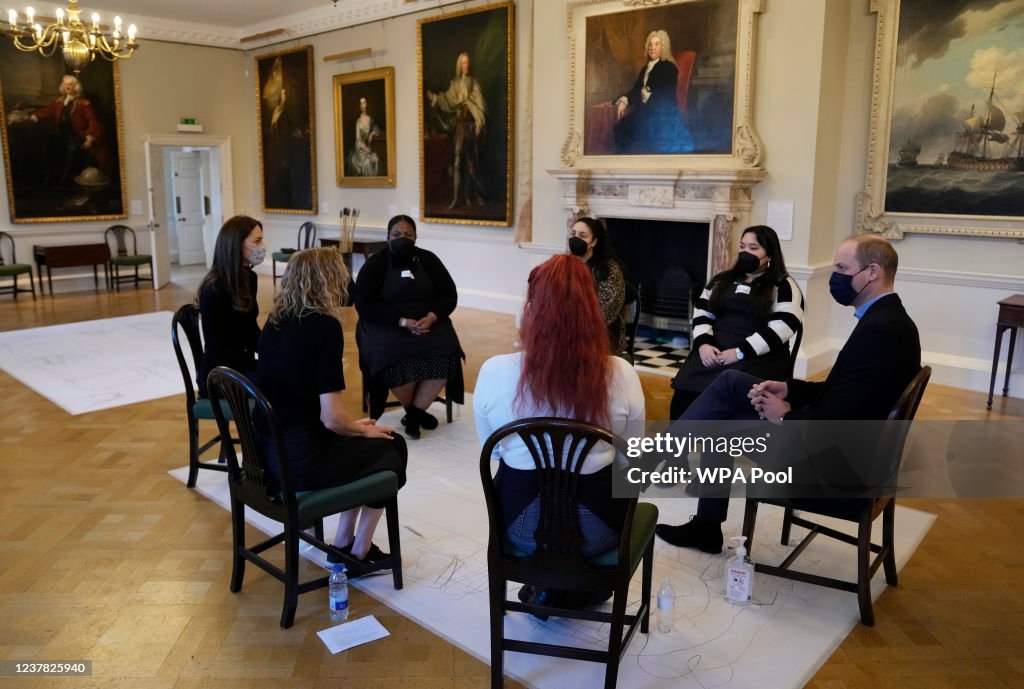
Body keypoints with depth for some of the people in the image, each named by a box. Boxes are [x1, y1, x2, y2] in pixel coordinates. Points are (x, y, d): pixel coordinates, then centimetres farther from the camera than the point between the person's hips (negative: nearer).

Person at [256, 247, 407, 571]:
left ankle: (342, 543, 28)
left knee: (360, 443, 26)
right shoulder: (324, 326, -18)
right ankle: (358, 553, 24)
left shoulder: (274, 321, 6)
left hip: (268, 453, 8)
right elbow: (332, 419, -21)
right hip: (301, 462, -8)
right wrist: (363, 429, 0)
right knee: (392, 447, 16)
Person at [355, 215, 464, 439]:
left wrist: (431, 317, -16)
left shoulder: (428, 260, 9)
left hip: (429, 322, 2)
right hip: (386, 325, -2)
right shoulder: (375, 264, 1)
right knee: (394, 359, -35)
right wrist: (402, 321, -20)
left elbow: (449, 295, 5)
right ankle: (414, 410, -6)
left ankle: (415, 412, -13)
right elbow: (365, 306, -8)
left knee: (445, 355, -29)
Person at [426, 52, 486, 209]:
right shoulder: (455, 83, 13)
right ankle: (455, 198, -4)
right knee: (457, 160, -3)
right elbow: (448, 100, 10)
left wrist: (479, 123, -15)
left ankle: (476, 195, 9)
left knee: (472, 160, 0)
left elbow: (479, 103, -5)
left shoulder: (474, 82, 2)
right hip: (458, 124, 3)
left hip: (470, 124, -3)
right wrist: (434, 98, -4)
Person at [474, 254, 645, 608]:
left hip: (520, 523, 1)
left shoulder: (494, 372, -18)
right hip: (596, 527, 0)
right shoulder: (621, 375, -18)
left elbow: (491, 448, 0)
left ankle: (548, 584, 36)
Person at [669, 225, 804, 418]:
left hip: (758, 357, -4)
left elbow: (781, 328, -8)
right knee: (683, 395, -25)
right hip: (712, 352, 4)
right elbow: (701, 313, 15)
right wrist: (703, 343, -5)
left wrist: (741, 352, -16)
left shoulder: (783, 287, 5)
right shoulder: (721, 280, 22)